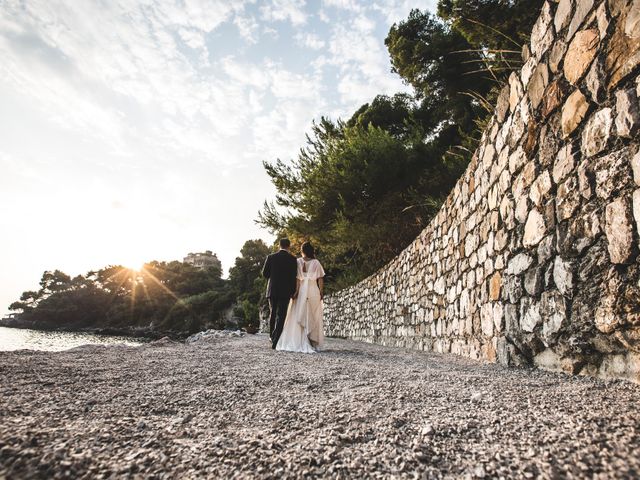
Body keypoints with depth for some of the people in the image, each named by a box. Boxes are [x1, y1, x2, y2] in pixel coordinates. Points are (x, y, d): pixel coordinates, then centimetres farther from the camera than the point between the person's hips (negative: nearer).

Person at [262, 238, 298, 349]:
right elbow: (293, 277, -6)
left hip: (272, 290, 3)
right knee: (281, 316, 1)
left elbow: (265, 273, 2)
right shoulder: (292, 259, -4)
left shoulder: (271, 257, 1)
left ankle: (273, 337, 24)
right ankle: (275, 341, -3)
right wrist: (293, 292, 1)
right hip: (285, 291, -3)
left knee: (273, 314, 18)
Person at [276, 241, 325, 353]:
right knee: (313, 318, 7)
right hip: (313, 291, 1)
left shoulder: (298, 262, 1)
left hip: (302, 290, -1)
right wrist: (321, 292, 4)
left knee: (299, 317, 3)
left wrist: (296, 291, -11)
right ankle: (313, 343, 6)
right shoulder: (316, 262, 5)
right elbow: (320, 279, 1)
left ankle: (298, 343, -1)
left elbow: (297, 279, -8)